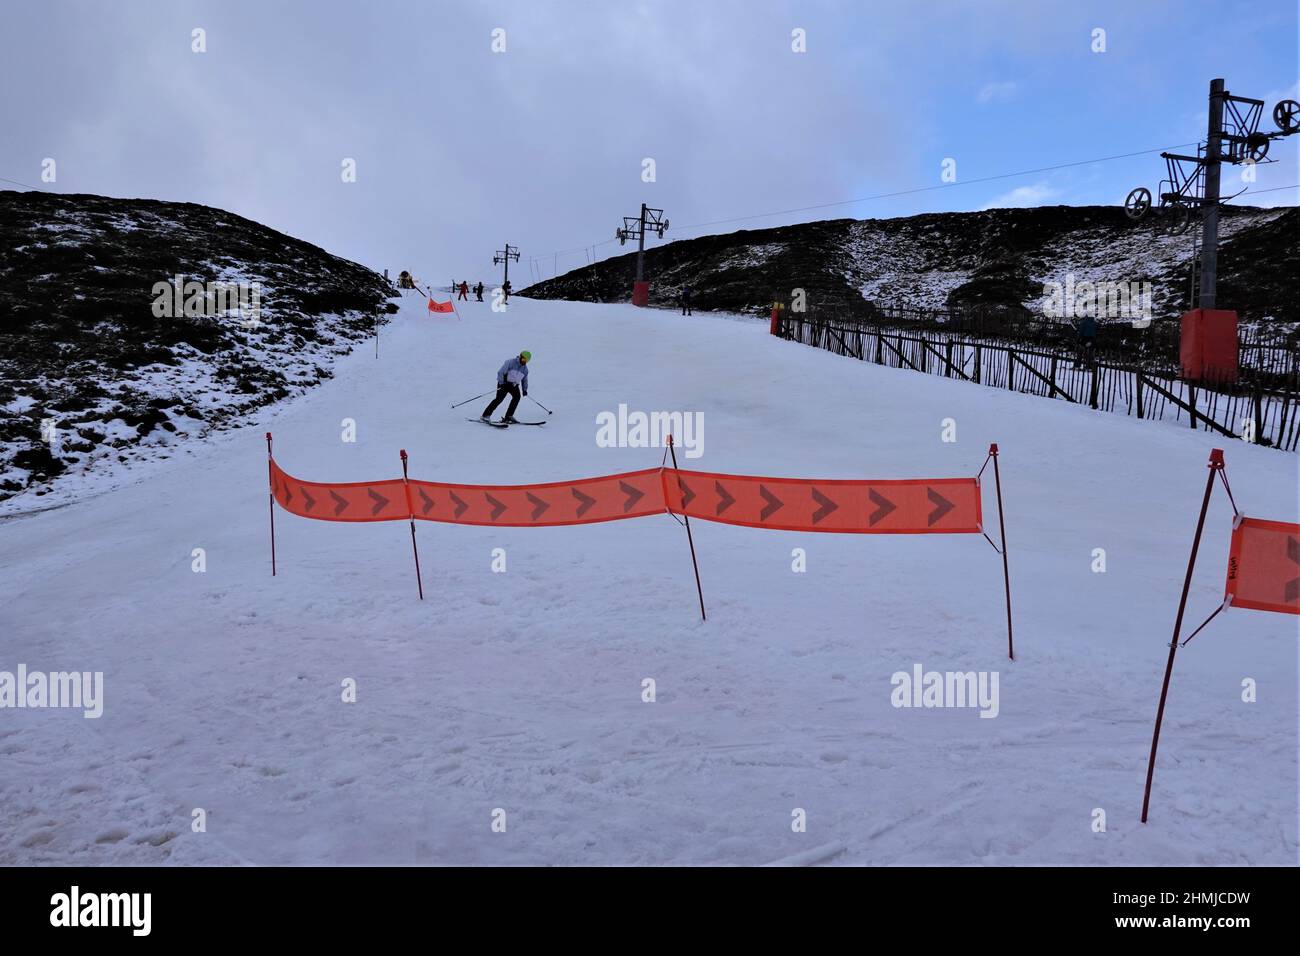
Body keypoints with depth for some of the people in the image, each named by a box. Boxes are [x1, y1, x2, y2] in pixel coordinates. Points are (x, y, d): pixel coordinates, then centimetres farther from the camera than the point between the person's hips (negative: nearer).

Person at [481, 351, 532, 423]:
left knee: (517, 397, -21)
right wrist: (501, 383, -22)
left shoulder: (525, 369, 8)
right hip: (504, 383, -6)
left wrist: (525, 389, 10)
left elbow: (524, 380, 22)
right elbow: (500, 372, -14)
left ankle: (508, 416, -16)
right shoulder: (510, 362, -11)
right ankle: (486, 415, -14)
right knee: (499, 398, -19)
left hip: (514, 385, 6)